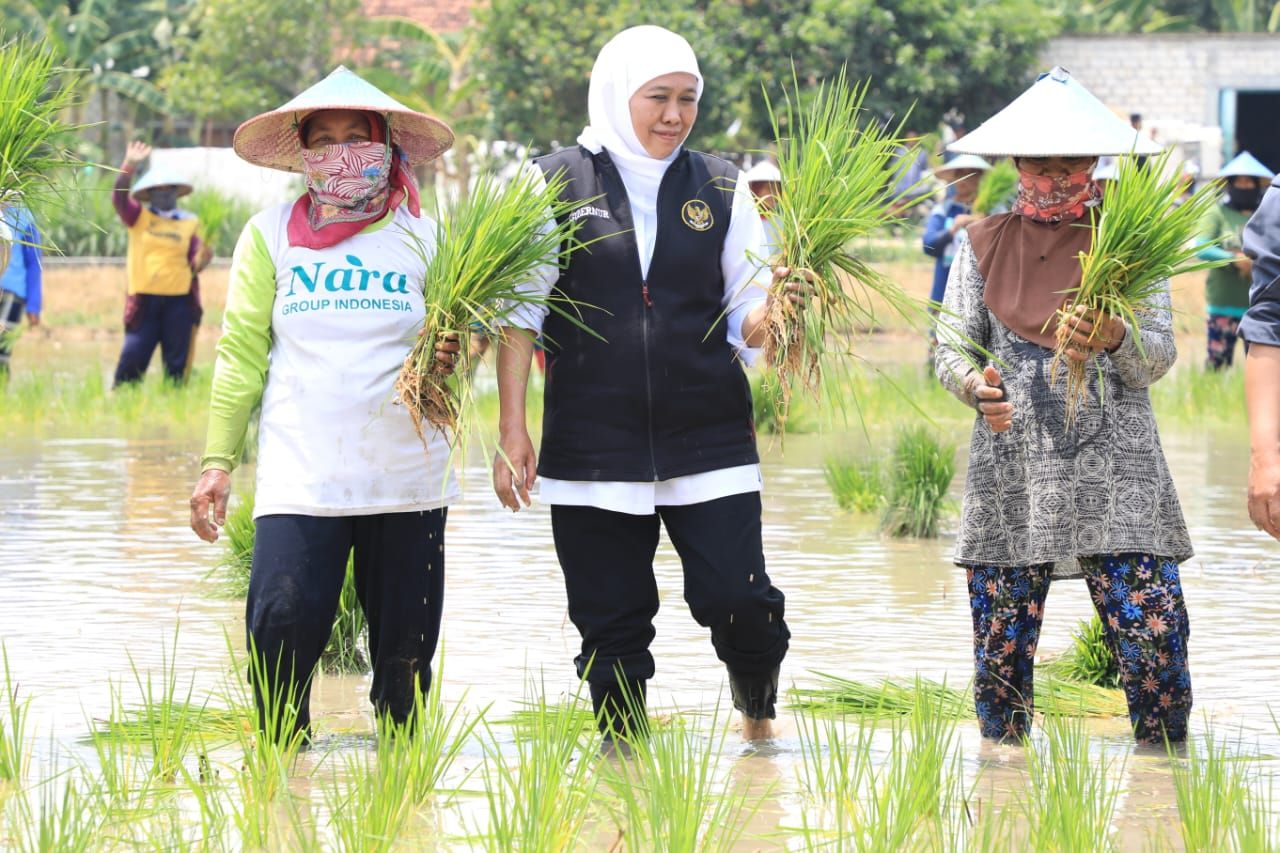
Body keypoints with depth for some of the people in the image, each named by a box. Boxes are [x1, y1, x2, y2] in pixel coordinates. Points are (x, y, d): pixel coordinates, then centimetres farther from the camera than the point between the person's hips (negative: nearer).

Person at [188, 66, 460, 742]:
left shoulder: (423, 236, 9)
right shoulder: (271, 235, 7)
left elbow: (455, 342, 13)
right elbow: (242, 353, 7)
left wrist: (448, 356, -12)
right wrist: (218, 462, 1)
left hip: (407, 475, 1)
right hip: (300, 476, -1)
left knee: (405, 648, 3)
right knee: (282, 629, -15)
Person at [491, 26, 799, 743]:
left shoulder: (721, 188, 8)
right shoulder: (557, 185, 3)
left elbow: (748, 323, 7)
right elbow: (520, 314, 3)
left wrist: (777, 306, -16)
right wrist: (512, 430, -3)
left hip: (709, 439, 1)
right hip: (593, 450, -1)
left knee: (739, 602, -8)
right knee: (610, 623, 1)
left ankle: (758, 708, 21)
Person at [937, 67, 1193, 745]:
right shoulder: (986, 245, 11)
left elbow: (1160, 356, 0)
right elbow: (951, 349, 7)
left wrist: (1115, 340, -22)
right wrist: (977, 385, -16)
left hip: (1114, 472, -1)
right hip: (1010, 478, 1)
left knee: (1154, 647, -10)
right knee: (999, 655, 1)